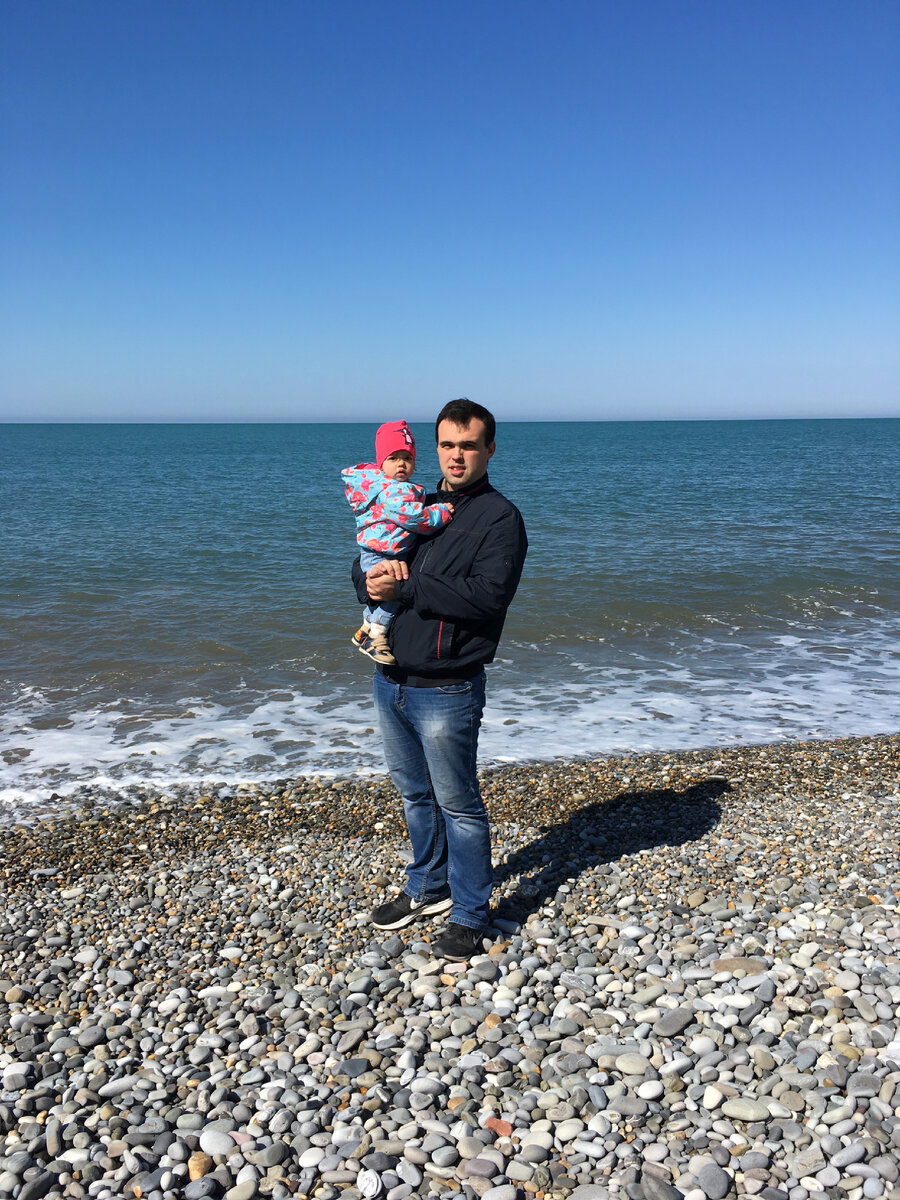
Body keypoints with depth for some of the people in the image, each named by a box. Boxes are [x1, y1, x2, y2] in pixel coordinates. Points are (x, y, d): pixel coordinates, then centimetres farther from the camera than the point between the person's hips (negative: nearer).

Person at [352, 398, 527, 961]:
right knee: (415, 794, 20)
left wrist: (405, 588, -20)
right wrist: (373, 579, -11)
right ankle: (428, 889, 38)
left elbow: (487, 595, -22)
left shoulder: (501, 518, -8)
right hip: (391, 681, 7)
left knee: (458, 804, 4)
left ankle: (470, 915, 19)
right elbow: (365, 565, 14)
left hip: (447, 691, -7)